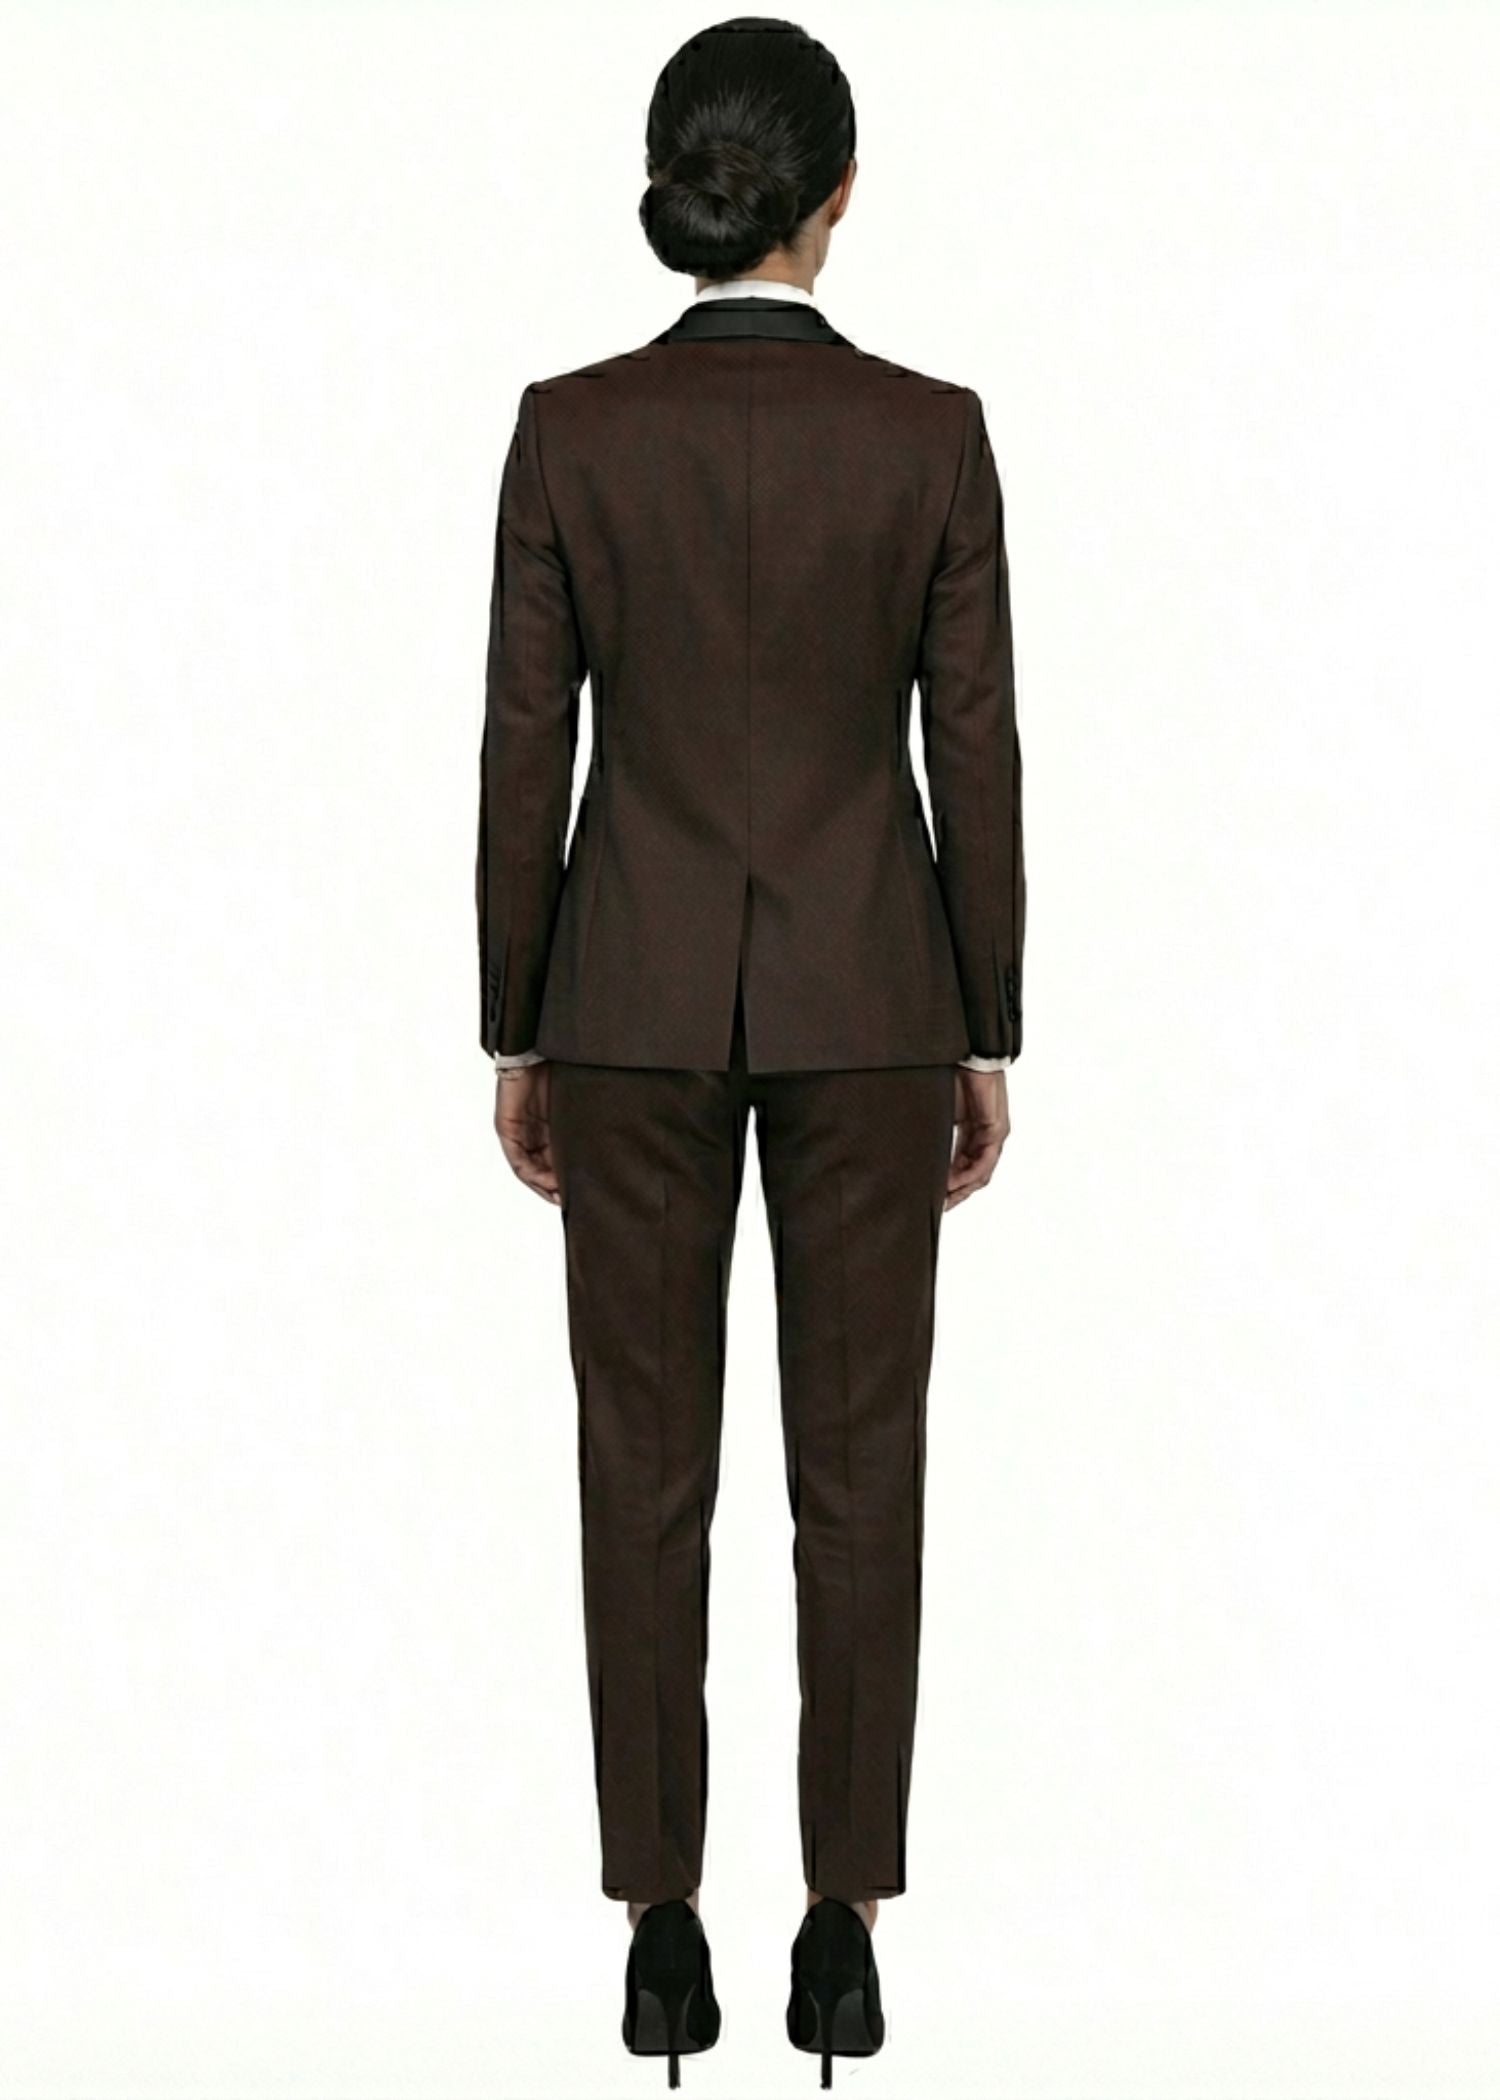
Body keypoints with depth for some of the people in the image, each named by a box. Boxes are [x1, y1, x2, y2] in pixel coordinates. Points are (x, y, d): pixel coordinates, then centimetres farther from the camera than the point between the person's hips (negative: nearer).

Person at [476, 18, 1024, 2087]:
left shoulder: (573, 426, -5)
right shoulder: (931, 430, -6)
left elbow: (526, 749, -3)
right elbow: (976, 753, -3)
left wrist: (518, 1030, 6)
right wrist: (988, 1036, 6)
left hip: (636, 989, 0)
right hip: (867, 987, 0)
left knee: (648, 1466, 7)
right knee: (859, 1468, 7)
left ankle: (664, 1928, 12)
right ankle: (845, 1930, 11)